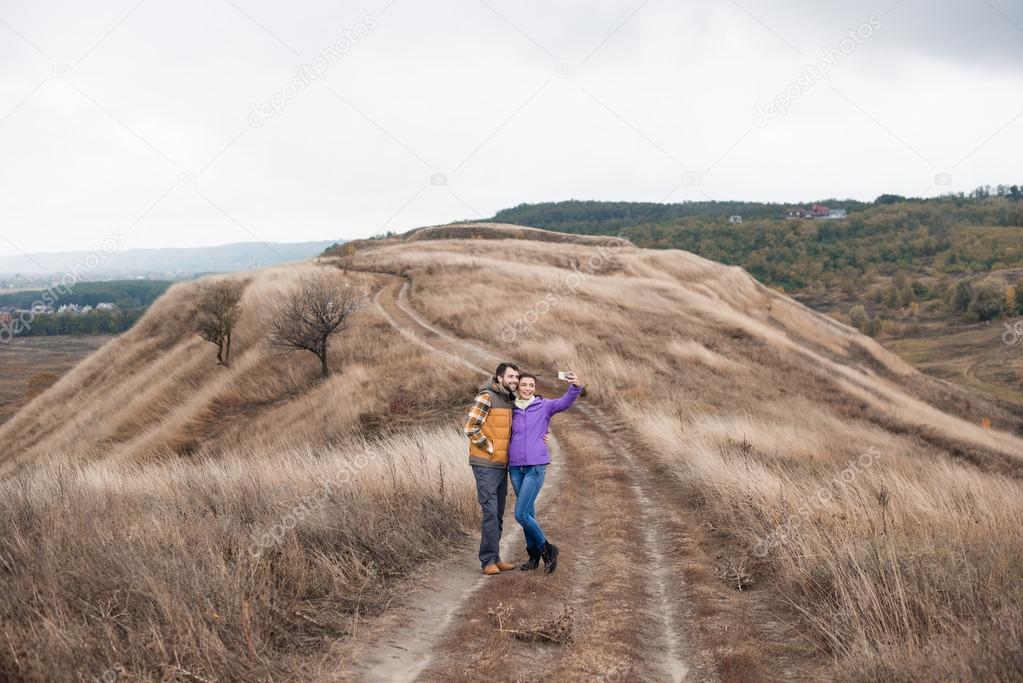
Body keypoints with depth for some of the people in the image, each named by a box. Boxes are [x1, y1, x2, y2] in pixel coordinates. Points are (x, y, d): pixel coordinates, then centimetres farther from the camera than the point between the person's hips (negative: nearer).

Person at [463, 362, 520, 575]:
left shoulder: (510, 400, 13)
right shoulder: (486, 397, -12)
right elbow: (470, 427, -17)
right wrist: (489, 447, -13)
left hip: (502, 464, 8)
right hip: (485, 464, -8)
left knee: (498, 514, 11)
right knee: (490, 512, -10)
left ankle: (494, 559, 18)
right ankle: (489, 561, -5)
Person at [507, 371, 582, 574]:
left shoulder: (544, 406, -2)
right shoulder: (511, 410, 9)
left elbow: (565, 402, -21)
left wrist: (576, 386, -41)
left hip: (536, 467, -4)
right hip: (515, 467, 4)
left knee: (521, 514, -11)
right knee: (528, 512, 12)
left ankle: (547, 549, 7)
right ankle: (534, 555, 25)